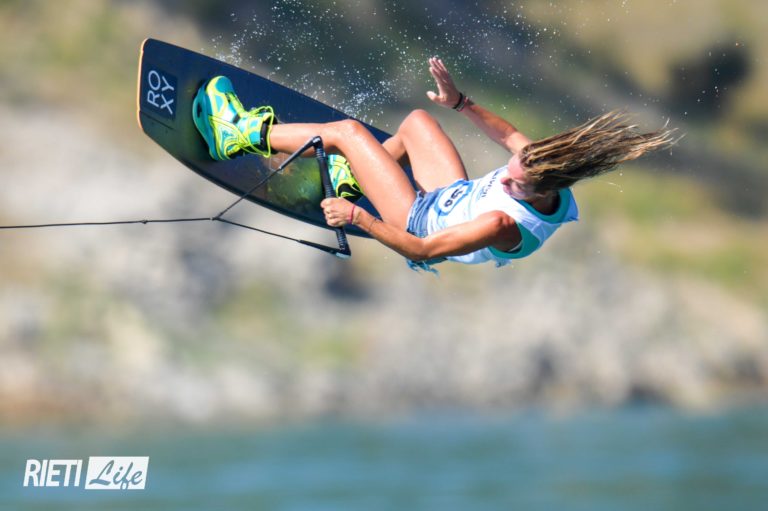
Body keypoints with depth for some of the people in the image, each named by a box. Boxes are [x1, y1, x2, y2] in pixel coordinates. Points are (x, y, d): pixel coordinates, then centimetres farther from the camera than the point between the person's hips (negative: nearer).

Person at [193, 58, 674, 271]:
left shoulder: (504, 225, -44)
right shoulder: (552, 177, -25)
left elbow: (423, 251, -37)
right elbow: (510, 134, -3)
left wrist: (359, 217, -34)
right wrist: (461, 103, -5)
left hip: (423, 220, -7)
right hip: (454, 195, 7)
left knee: (348, 130, -8)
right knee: (417, 120, 21)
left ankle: (243, 134, 11)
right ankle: (353, 176, 38)